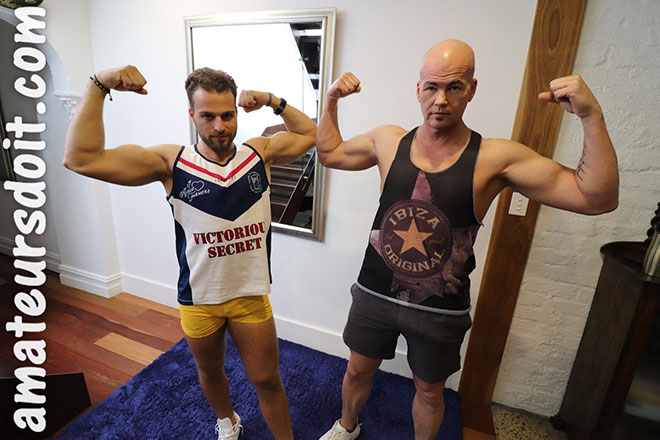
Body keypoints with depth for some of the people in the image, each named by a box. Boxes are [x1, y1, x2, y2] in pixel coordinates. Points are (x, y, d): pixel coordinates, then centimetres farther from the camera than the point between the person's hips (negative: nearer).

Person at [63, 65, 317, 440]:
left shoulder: (260, 153, -6)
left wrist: (273, 101, -5)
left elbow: (310, 134, 6)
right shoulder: (171, 162, -12)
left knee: (267, 379, 16)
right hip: (197, 300, 1)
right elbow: (81, 158, -16)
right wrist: (99, 86, -20)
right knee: (210, 371, 28)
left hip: (251, 294, 0)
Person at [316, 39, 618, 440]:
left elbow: (598, 198, -13)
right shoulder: (388, 142, -4)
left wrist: (592, 116, -22)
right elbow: (329, 153, 11)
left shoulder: (495, 159, -13)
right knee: (358, 371, 24)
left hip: (440, 310, -2)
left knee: (430, 391, 22)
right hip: (375, 294, 3)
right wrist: (331, 101, 2)